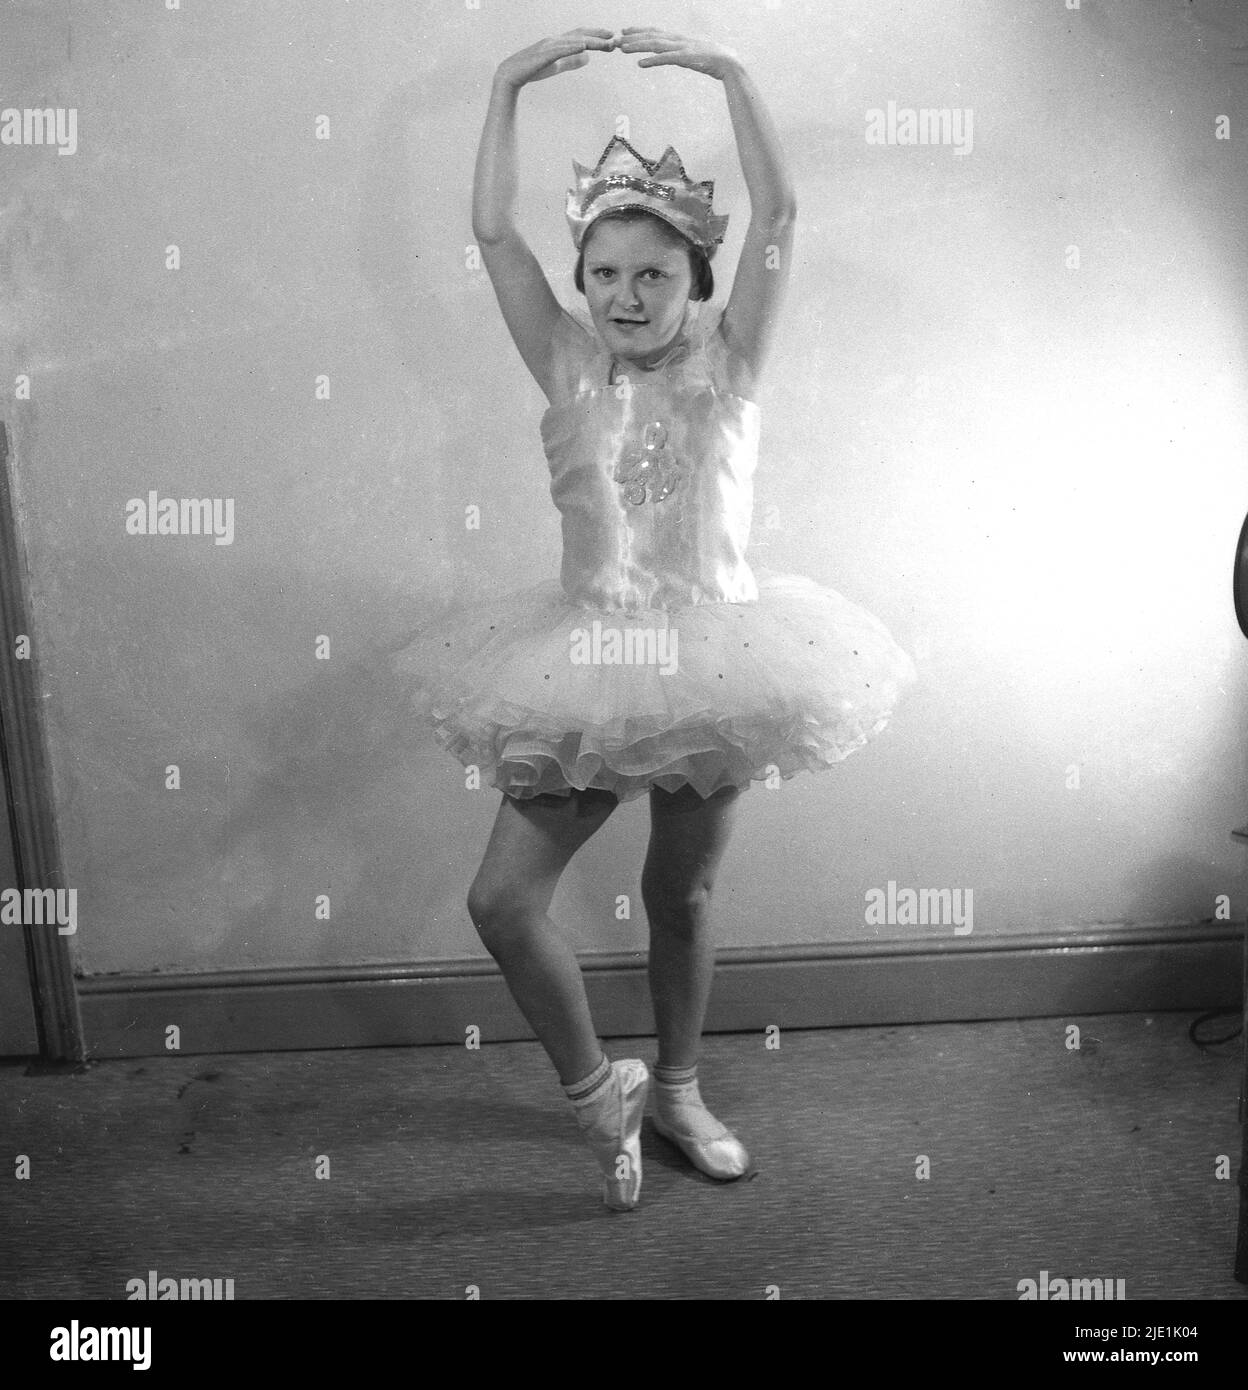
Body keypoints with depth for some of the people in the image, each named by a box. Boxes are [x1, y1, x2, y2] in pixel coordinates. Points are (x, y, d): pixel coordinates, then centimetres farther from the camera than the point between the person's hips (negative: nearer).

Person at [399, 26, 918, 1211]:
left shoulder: (726, 362, -1)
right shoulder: (567, 367, 1)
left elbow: (777, 215, -10)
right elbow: (492, 232, -4)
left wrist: (727, 72, -12)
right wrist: (509, 84, -6)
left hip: (713, 656, -1)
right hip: (587, 667, 1)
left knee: (682, 895, 13)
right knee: (501, 903, -5)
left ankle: (676, 1094, 39)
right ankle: (598, 1090, 21)